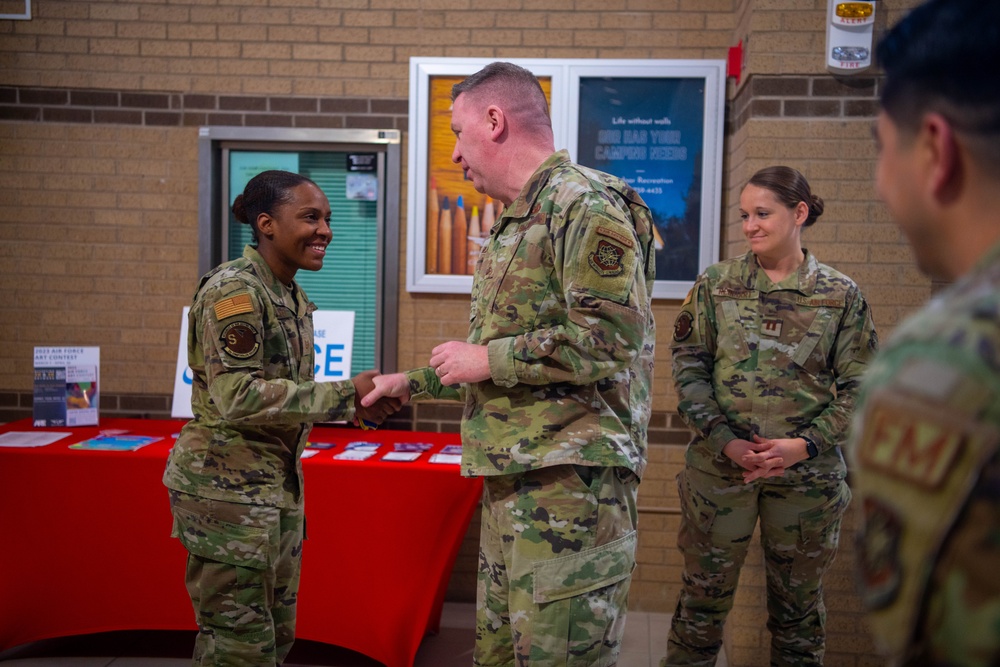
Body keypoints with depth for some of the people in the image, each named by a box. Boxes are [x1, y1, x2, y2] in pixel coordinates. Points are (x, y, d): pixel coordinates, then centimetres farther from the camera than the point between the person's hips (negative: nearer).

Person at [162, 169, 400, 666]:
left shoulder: (291, 296, 12)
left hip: (278, 482, 9)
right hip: (227, 485, -9)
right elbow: (237, 396, -24)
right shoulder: (234, 289, -16)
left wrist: (354, 403, -1)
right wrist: (346, 395, -23)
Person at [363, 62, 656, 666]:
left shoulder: (585, 203, -12)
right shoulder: (515, 225, 20)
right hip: (511, 481, 10)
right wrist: (415, 384, 28)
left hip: (570, 480, -10)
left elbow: (610, 339, -23)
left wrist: (489, 360, -14)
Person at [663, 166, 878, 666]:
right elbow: (688, 367, -2)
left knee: (798, 601, 14)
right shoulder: (715, 283, 1)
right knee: (704, 594, 9)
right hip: (718, 468, 0)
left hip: (807, 473, 0)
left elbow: (859, 386, 0)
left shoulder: (841, 294, 0)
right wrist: (725, 441, -13)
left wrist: (805, 444, -14)